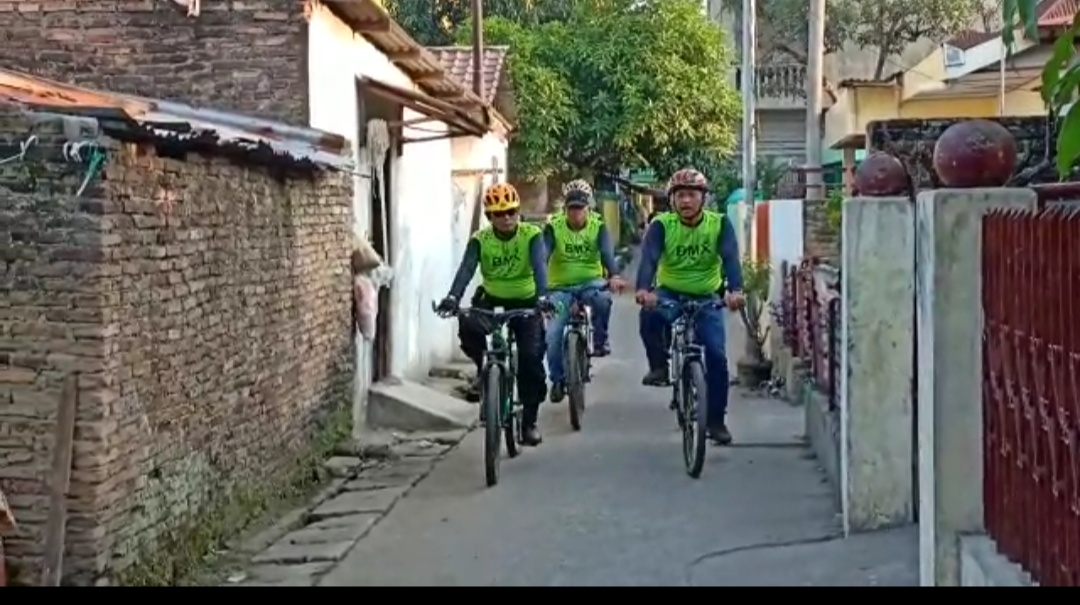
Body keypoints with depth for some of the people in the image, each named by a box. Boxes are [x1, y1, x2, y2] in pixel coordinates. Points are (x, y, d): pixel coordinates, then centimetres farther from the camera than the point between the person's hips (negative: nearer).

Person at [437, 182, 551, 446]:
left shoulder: (532, 235, -15)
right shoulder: (480, 239, -11)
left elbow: (539, 266, -30)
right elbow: (467, 268, -25)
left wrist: (542, 296, -49)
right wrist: (452, 297, -43)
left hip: (525, 303, -1)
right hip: (492, 301, 1)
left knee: (531, 357, -14)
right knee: (467, 326, -31)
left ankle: (529, 421, 1)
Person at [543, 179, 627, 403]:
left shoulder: (598, 227, -5)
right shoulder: (553, 228, -7)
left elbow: (607, 253, -21)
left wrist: (613, 275, -42)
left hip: (590, 282, 0)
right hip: (561, 287, 0)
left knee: (602, 299, -36)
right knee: (553, 334, -15)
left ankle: (600, 341, -11)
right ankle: (557, 380, 5)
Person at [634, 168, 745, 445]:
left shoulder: (719, 224, -12)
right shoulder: (662, 225, -13)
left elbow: (730, 257, -26)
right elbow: (649, 257, -27)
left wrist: (735, 289, -46)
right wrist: (643, 288, -48)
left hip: (706, 299, 1)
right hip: (669, 294, -1)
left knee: (716, 356, -9)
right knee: (650, 315, -34)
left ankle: (717, 421, 6)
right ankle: (659, 366, -10)